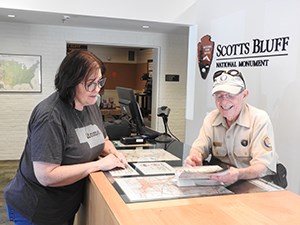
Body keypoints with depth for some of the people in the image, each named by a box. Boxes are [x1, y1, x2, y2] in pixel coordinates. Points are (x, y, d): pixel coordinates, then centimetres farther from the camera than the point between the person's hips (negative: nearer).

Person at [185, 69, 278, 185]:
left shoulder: (259, 119, -14)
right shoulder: (211, 118, 2)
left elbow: (263, 166, -21)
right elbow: (199, 148, 0)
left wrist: (239, 174, -42)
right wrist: (194, 158, -26)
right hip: (220, 178, 4)